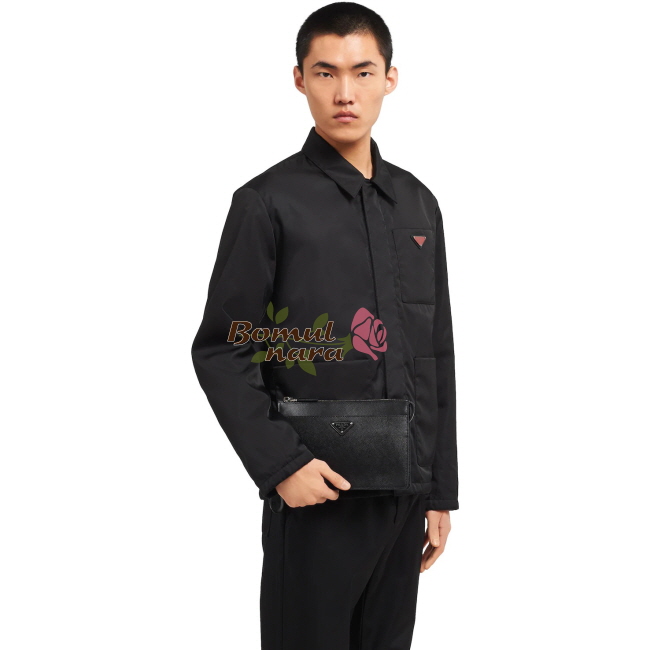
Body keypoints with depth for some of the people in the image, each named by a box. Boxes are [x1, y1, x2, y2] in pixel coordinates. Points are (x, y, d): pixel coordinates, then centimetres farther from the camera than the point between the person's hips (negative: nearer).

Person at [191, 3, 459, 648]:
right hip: (315, 496, -5)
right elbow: (220, 353, -7)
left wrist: (441, 492, 11)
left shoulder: (418, 205, 10)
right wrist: (281, 463, -17)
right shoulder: (268, 203, -6)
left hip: (406, 495, 5)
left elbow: (437, 358, 13)